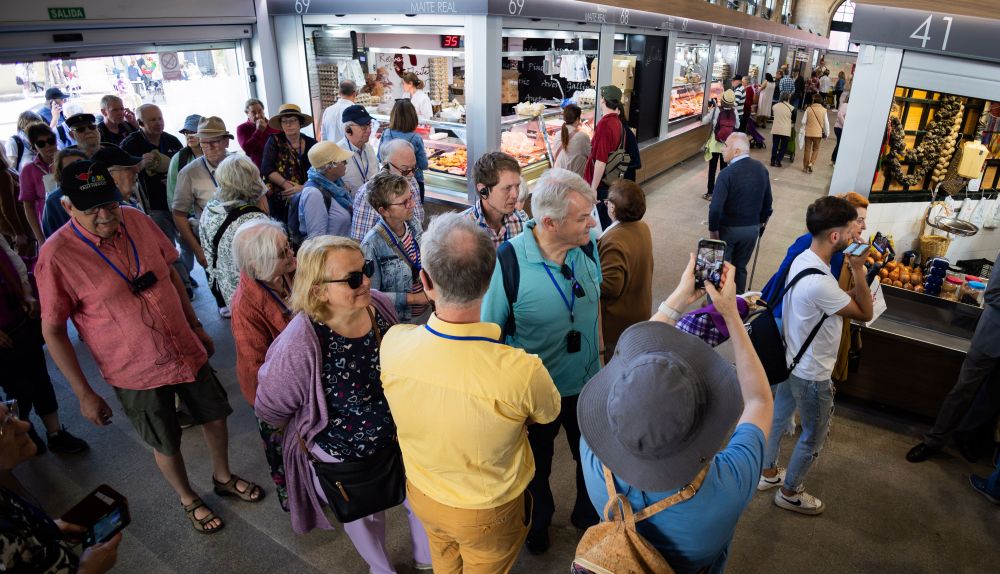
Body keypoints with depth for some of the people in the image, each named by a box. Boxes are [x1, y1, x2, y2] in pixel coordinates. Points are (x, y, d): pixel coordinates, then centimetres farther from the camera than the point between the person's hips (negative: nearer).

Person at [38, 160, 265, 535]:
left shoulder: (138, 222, -8)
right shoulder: (57, 256, -20)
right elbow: (53, 330, -12)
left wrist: (196, 327, 10)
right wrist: (84, 393, -9)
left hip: (188, 350, 4)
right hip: (136, 373, -4)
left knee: (215, 416, 20)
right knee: (166, 445, 16)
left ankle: (223, 478, 48)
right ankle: (188, 499, 45)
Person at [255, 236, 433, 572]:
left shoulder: (381, 306, -19)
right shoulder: (299, 346, -35)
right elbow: (269, 408, -16)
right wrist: (310, 433, -3)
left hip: (399, 439, 4)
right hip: (342, 459, -4)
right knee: (365, 521, 25)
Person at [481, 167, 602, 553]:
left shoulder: (587, 245, -15)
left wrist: (598, 340, 11)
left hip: (588, 381, 4)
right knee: (536, 465, 25)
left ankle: (587, 513, 59)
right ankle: (539, 520, 58)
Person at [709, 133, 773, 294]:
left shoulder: (727, 173, -22)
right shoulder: (761, 169, -2)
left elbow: (716, 208, -26)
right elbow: (767, 201, 6)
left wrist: (713, 229, -13)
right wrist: (761, 222, 19)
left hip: (728, 229, -5)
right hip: (752, 228, 5)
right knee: (740, 268, 20)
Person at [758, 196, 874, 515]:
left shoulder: (803, 259, -5)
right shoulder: (819, 283, -34)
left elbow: (842, 300, 5)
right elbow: (865, 313, -19)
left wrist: (853, 270, -6)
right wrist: (858, 269, -20)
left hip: (791, 360, 9)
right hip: (812, 374, -9)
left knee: (778, 418, 24)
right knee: (814, 437, 14)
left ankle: (768, 473, 45)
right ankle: (789, 492, 34)